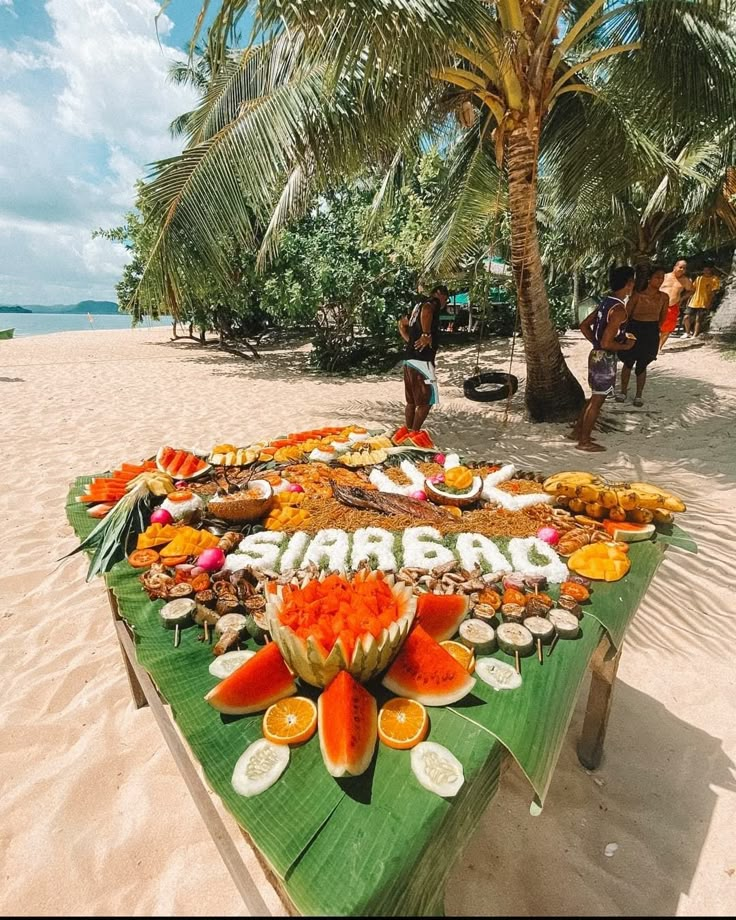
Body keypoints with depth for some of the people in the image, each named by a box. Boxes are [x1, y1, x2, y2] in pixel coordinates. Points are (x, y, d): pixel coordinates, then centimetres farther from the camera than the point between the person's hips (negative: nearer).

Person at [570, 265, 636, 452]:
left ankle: (578, 431, 29)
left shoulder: (606, 301, 6)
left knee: (595, 397, 21)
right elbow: (607, 343, -26)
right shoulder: (619, 310, -21)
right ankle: (584, 441, 11)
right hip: (605, 359, -9)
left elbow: (584, 325, 12)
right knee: (597, 400, 2)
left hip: (597, 355, 9)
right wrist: (626, 346, -10)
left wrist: (596, 343, 13)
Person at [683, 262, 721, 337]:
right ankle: (688, 333, 18)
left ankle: (694, 336, -2)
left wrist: (709, 303, -16)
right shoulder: (699, 277, 11)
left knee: (698, 319, -6)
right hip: (693, 302, 5)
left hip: (704, 303, -5)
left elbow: (712, 292, -8)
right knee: (687, 317, 0)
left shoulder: (715, 279, -2)